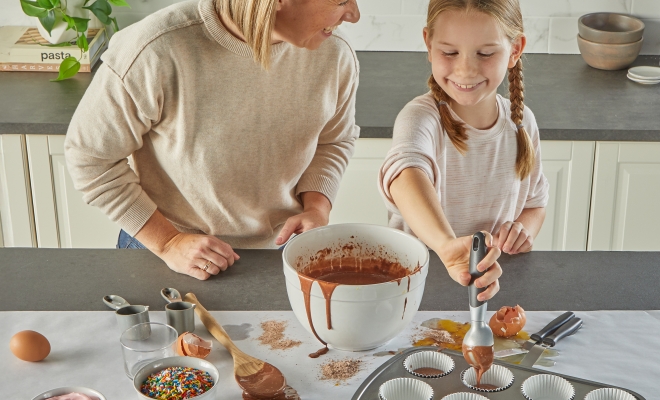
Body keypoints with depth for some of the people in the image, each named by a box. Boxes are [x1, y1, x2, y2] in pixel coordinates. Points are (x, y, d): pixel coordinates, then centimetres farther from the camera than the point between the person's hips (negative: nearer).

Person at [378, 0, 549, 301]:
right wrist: (447, 244, -58)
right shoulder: (422, 116, -16)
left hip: (497, 279, 6)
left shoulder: (521, 122, 1)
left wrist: (523, 231, -6)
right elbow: (406, 174, -40)